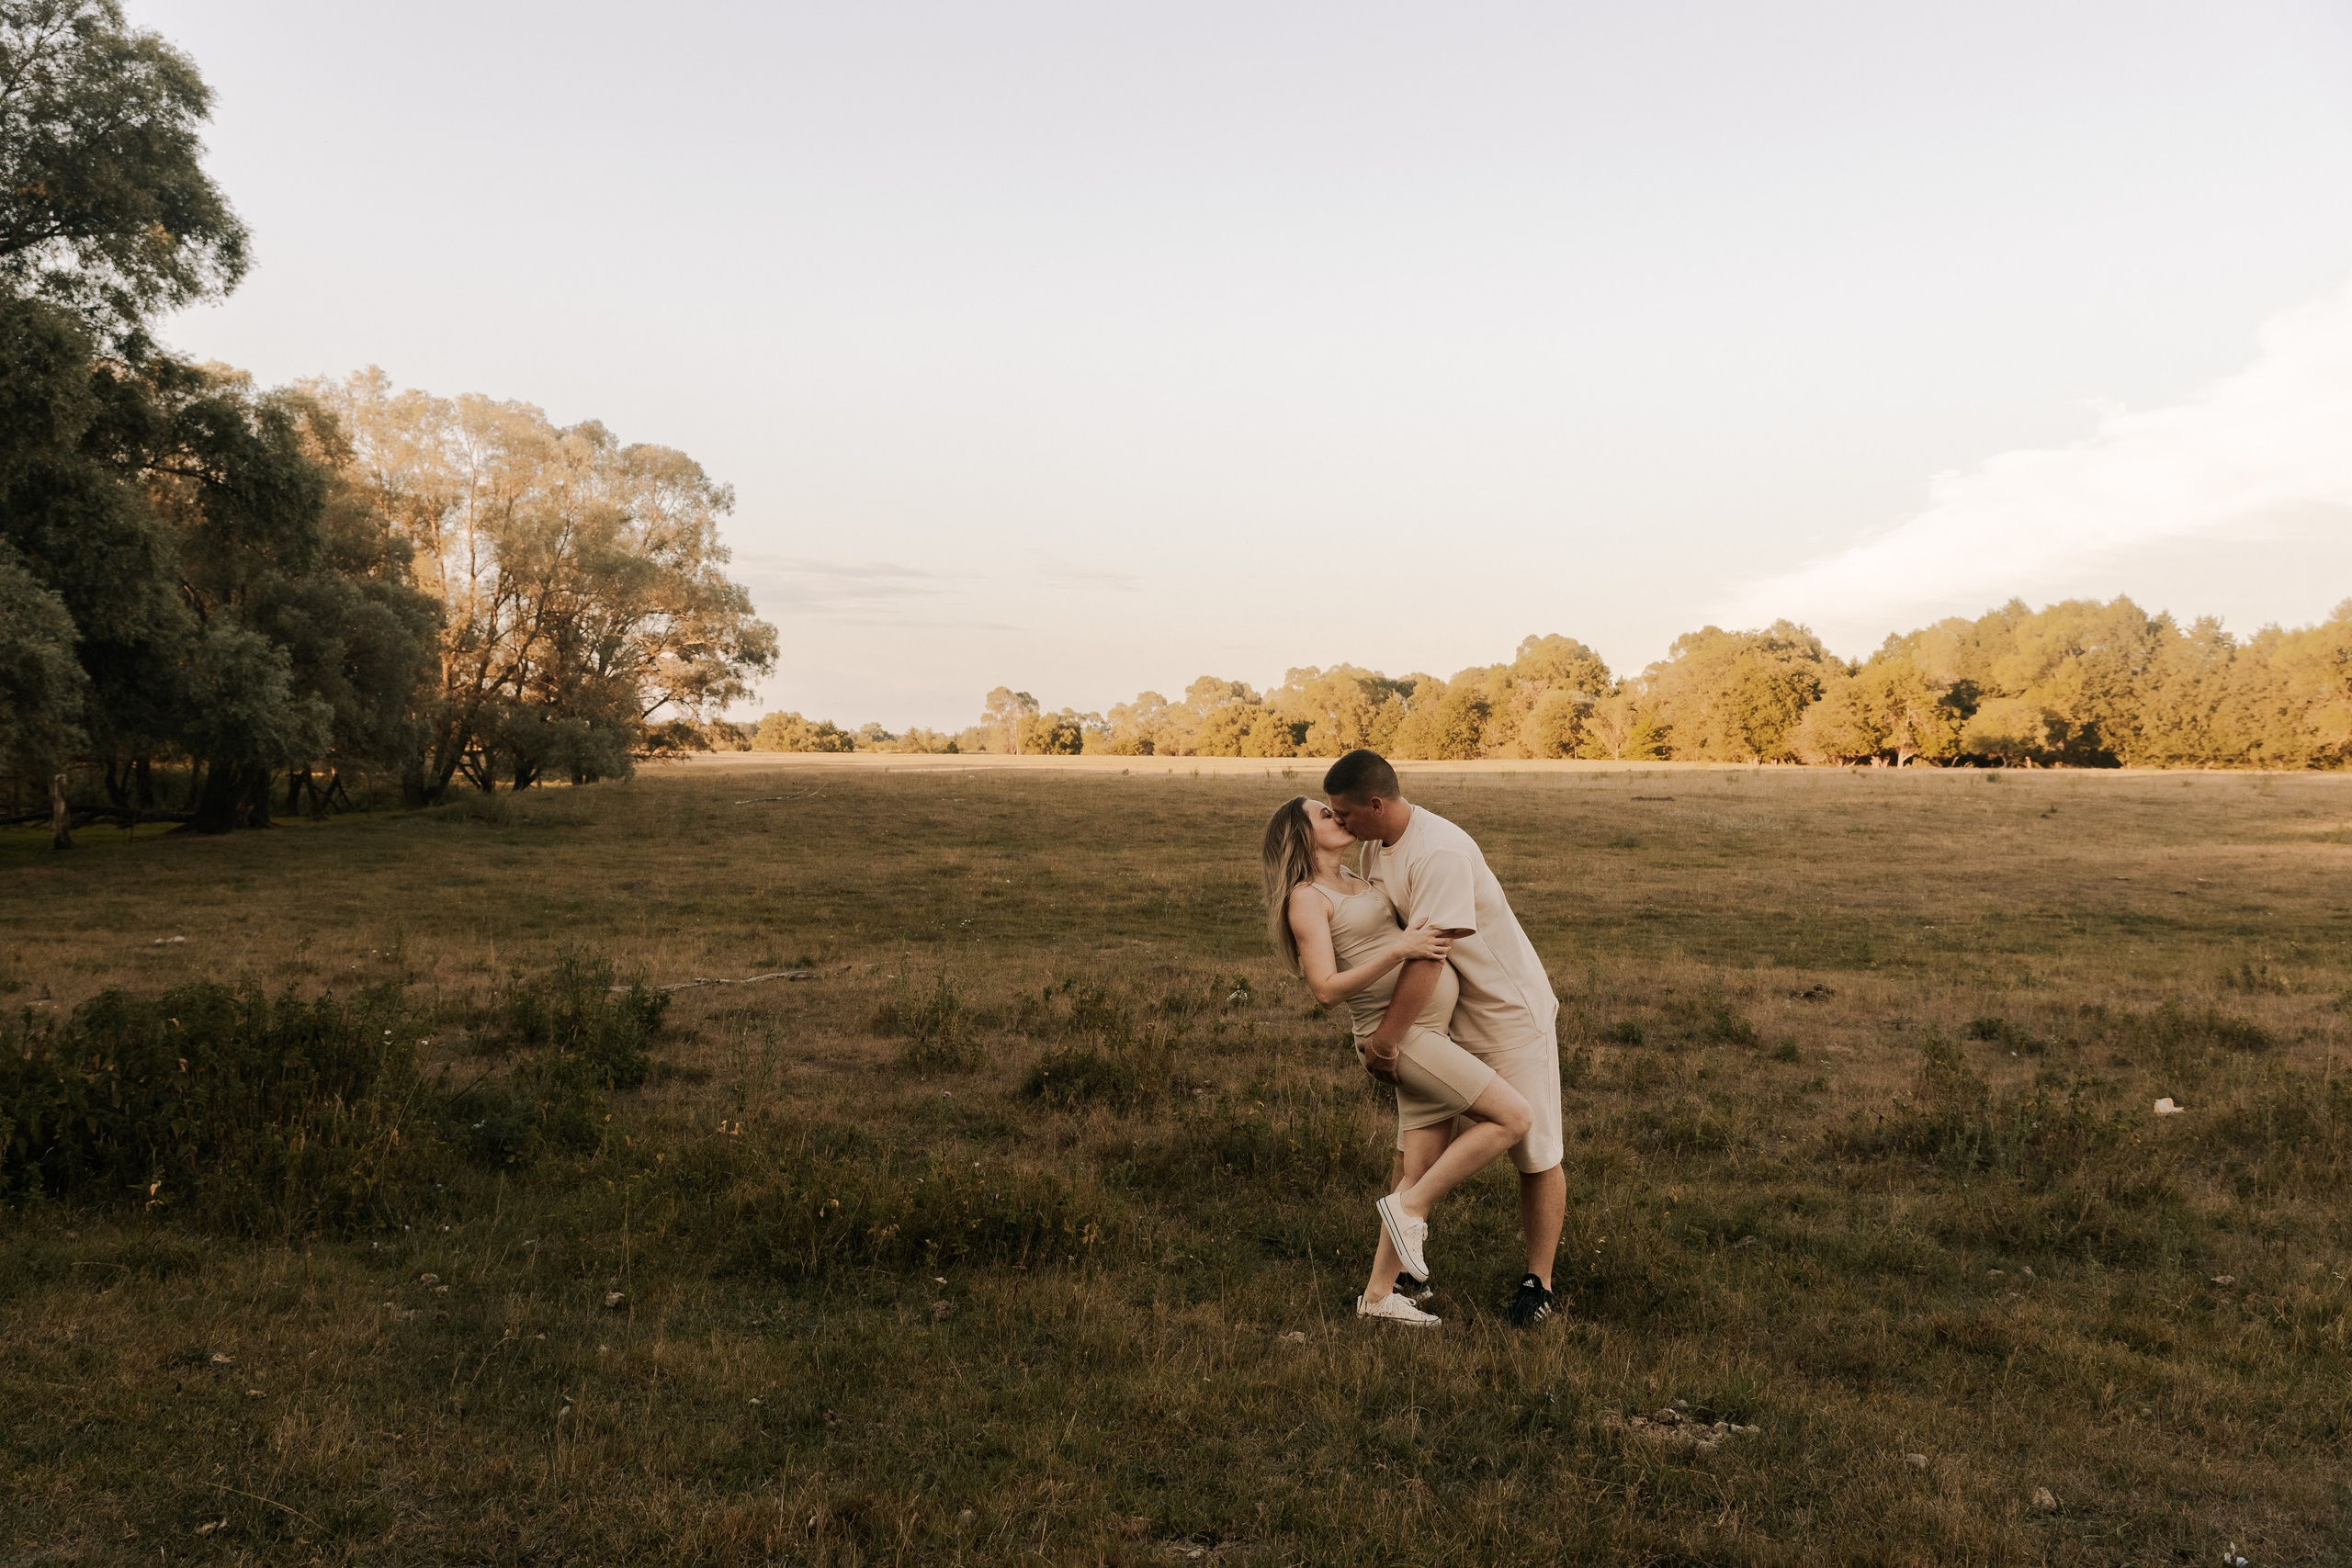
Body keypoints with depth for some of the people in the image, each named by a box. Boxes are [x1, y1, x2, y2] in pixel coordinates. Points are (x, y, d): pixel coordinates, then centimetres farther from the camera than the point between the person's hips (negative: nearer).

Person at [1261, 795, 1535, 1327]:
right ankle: (1408, 1208, -6)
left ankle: (1378, 1294, 18)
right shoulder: (1307, 899, -7)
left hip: (1430, 1030, 9)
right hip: (1400, 1035, -9)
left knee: (1421, 1179, 8)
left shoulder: (1354, 879, 18)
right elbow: (1326, 988, -17)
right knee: (1512, 1117, -17)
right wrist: (1400, 949, -23)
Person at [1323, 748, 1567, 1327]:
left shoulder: (1440, 853, -29)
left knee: (1535, 1155, 2)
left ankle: (1538, 1280, 15)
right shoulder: (1375, 848, 0)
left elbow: (1426, 956, -31)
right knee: (1415, 1146, 7)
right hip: (1441, 1020, 8)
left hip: (1510, 1014, -8)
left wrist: (1387, 1038, -27)